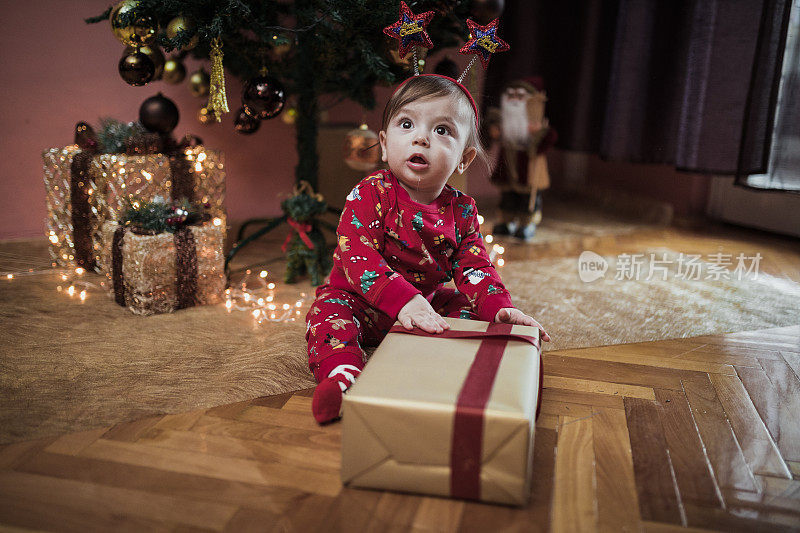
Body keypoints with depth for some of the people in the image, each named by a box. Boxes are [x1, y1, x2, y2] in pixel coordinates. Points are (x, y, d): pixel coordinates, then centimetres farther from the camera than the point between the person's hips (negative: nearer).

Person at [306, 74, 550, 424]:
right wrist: (404, 300, -44)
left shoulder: (461, 211, -4)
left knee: (473, 308, -5)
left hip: (426, 306, 4)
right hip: (363, 303, -4)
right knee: (328, 310, -29)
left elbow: (474, 268, -4)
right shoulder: (368, 195, -18)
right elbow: (358, 259, -30)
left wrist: (500, 307, -25)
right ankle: (342, 375, -46)